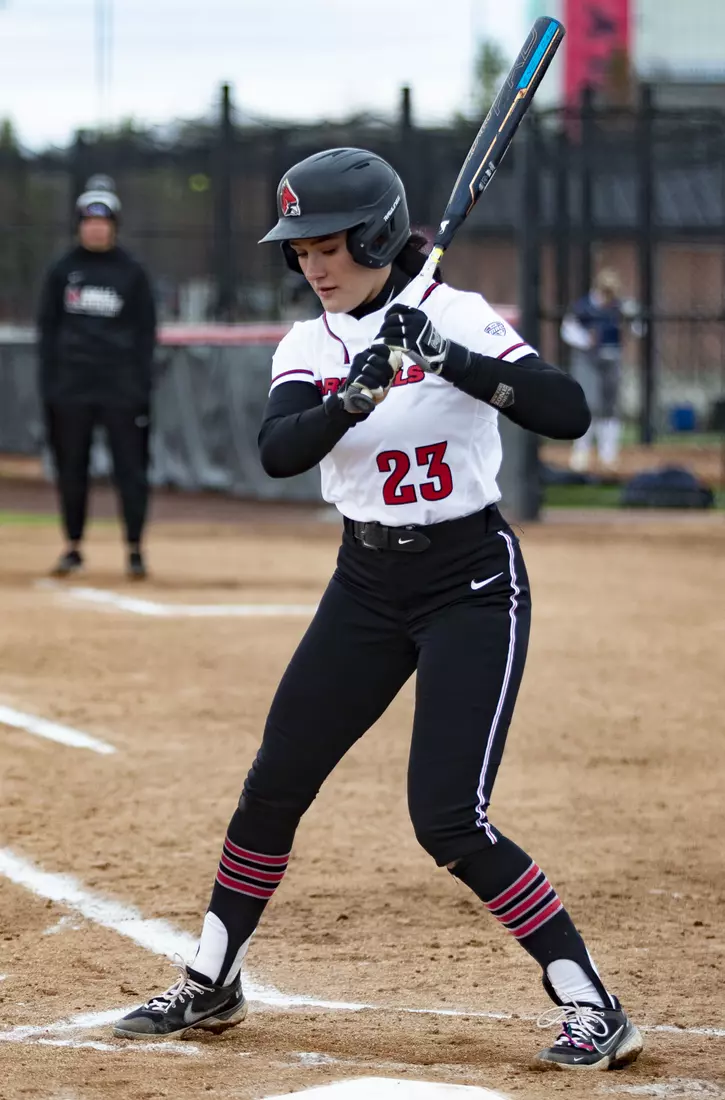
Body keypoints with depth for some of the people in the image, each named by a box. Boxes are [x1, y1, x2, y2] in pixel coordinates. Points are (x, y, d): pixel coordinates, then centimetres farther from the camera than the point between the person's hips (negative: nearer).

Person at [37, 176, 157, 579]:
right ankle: (74, 547, 15)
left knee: (131, 466, -3)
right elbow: (48, 327, 9)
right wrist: (49, 380, 1)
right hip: (71, 386, 2)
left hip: (121, 385, -2)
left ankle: (135, 549, 4)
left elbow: (146, 332, 4)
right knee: (70, 466, 6)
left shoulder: (132, 272, 4)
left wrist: (142, 385, -4)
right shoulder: (63, 270, 8)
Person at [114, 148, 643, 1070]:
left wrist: (453, 361, -34)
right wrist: (355, 393, -35)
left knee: (448, 820, -15)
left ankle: (592, 1010, -7)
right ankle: (209, 985, 27)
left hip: (470, 583, -6)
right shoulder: (311, 345, 1)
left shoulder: (456, 317, -13)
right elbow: (278, 451, -18)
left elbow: (569, 413, -25)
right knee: (273, 786, 9)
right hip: (366, 585, 6)